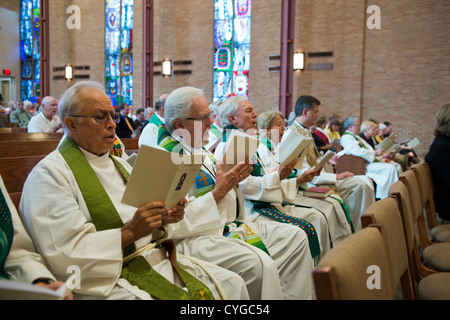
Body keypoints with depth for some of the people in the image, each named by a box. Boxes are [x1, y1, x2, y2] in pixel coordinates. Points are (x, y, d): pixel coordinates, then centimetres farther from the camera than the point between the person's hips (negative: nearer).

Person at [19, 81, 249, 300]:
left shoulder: (118, 164, 17)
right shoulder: (49, 174, -8)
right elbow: (64, 253, -18)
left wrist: (164, 218, -2)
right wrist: (130, 232, -22)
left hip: (159, 260, 8)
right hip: (108, 279, -7)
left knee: (232, 284, -3)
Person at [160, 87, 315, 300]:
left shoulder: (200, 150, 15)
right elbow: (177, 224, -20)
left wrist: (234, 179, 2)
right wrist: (218, 191, -18)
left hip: (229, 225, 10)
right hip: (196, 237, -10)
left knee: (295, 238, 4)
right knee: (259, 264, -32)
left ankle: (293, 296, 12)